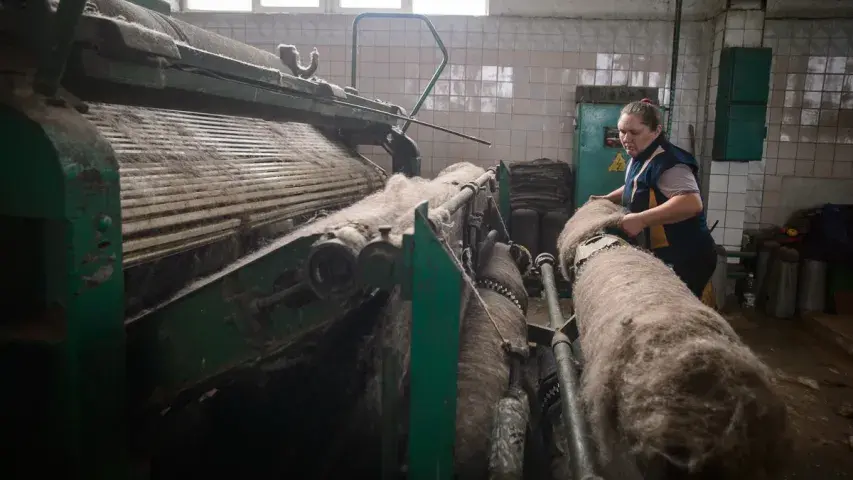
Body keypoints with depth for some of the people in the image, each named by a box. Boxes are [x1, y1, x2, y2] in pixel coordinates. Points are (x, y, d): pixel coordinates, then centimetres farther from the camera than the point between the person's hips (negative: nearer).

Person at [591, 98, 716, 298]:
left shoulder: (667, 162, -22)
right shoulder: (639, 157, 8)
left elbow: (692, 203, -36)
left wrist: (641, 220, -38)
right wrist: (607, 199, 12)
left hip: (685, 258, -10)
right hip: (661, 255, 10)